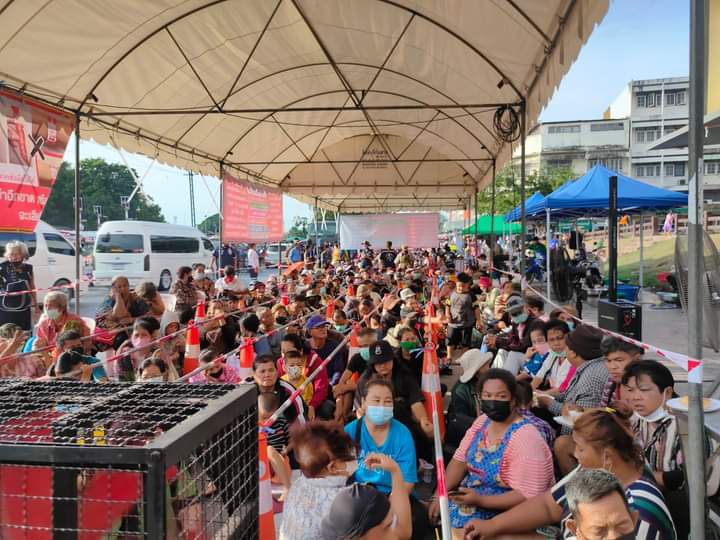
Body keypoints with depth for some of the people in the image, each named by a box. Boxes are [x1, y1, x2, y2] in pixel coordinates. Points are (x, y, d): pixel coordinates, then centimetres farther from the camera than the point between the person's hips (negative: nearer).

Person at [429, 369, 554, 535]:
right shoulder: (482, 421, 0)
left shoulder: (525, 438, -24)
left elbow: (528, 497, -26)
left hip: (505, 514, -7)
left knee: (458, 531, -24)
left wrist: (479, 500, -28)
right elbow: (460, 461, 6)